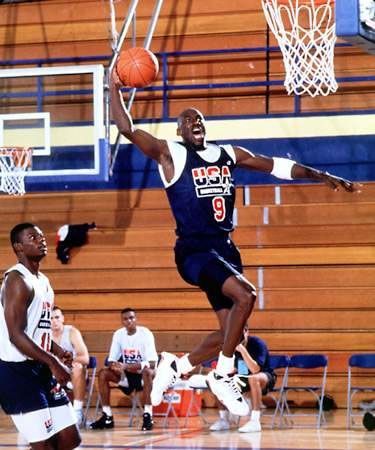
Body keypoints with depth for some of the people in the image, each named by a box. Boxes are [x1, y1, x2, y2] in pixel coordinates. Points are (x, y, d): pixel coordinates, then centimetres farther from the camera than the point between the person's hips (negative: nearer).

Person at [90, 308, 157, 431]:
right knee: (103, 373, -18)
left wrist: (127, 366, -33)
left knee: (147, 372, -38)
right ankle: (107, 417, -14)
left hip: (143, 374, -5)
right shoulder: (118, 334, -2)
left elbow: (152, 363, -23)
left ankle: (148, 416, -35)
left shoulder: (145, 333, -16)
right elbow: (111, 360, -1)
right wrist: (114, 366, -28)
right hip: (126, 375, 5)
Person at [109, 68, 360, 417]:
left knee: (231, 331, 7)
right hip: (193, 250, -7)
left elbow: (275, 165, 19)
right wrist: (115, 88, -15)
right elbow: (128, 130, -11)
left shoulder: (228, 153, 14)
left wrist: (320, 176, 15)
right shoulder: (170, 154, -3)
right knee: (245, 295, -29)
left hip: (223, 248, 7)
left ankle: (175, 366, 29)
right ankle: (222, 375, -15)